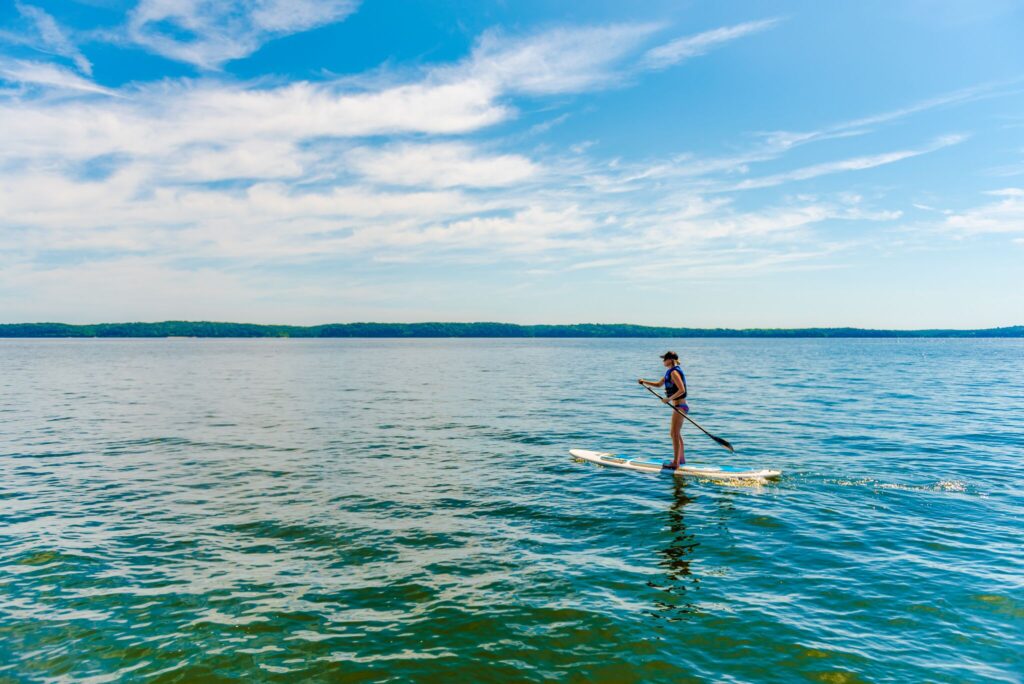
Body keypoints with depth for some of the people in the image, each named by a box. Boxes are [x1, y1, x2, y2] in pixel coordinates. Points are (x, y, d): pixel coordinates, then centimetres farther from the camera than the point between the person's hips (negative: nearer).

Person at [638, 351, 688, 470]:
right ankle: (681, 458, 31)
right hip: (678, 406, 11)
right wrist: (644, 382, 11)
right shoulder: (670, 372, 14)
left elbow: (682, 390, -25)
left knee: (675, 434, -8)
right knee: (675, 433, 19)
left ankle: (675, 463, -5)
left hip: (679, 406, -11)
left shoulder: (674, 372, -17)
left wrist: (669, 399, -22)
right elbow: (658, 384, 23)